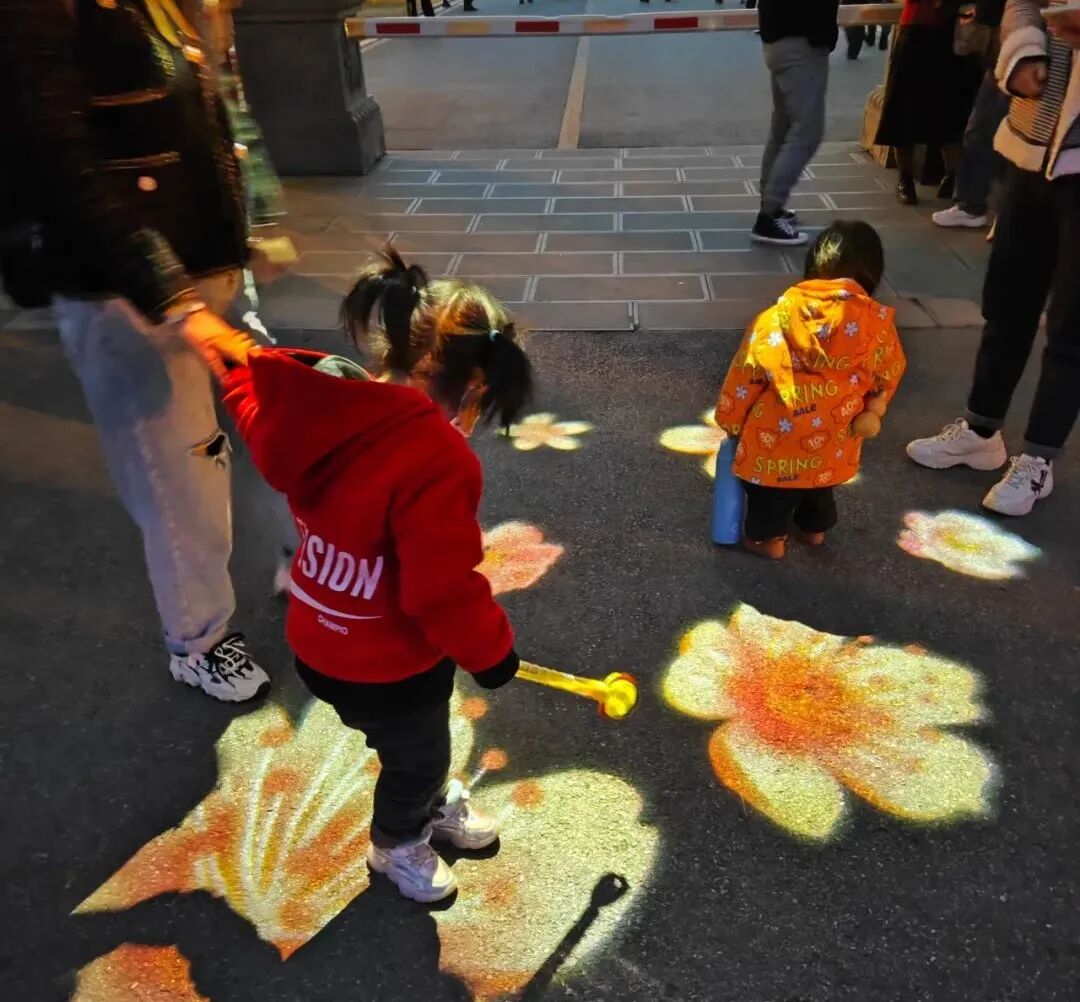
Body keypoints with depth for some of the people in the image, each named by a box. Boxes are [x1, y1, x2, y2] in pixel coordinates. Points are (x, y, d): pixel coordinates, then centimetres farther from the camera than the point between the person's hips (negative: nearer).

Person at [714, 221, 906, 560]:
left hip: (777, 434, -3)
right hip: (834, 438, 3)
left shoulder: (777, 319, -12)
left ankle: (768, 537, 33)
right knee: (820, 477, 30)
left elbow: (746, 376, -4)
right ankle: (815, 527, 47)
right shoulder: (878, 323, -9)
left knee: (771, 481, 22)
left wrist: (731, 421, 10)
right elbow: (888, 374, 6)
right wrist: (870, 409, 26)